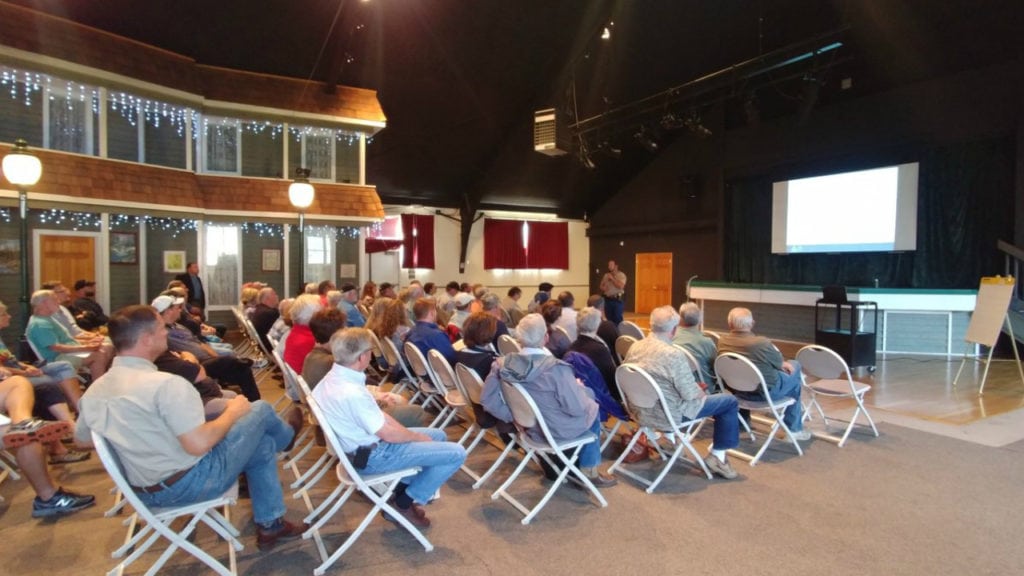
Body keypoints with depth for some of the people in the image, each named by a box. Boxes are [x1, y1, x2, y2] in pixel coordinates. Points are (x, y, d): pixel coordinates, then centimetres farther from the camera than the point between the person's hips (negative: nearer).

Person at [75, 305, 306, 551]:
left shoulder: (93, 391, -2)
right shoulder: (166, 384, -29)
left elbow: (82, 439, 14)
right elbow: (199, 444, -31)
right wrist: (233, 412, -13)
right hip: (190, 482, -8)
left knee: (263, 445, 20)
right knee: (260, 410, 6)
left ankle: (270, 525, 28)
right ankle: (286, 435, 42)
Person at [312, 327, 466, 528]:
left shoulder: (333, 378, -1)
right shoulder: (352, 394, -32)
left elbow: (378, 414, 5)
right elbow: (388, 434, -23)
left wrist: (412, 435, 0)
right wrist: (418, 436, -4)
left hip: (363, 444, 10)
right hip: (373, 455, -10)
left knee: (438, 435, 20)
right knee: (456, 453, -10)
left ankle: (400, 491, 20)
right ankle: (404, 503, 5)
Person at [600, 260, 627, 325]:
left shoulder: (621, 275, -5)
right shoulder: (606, 275, 10)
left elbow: (621, 286, -19)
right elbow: (601, 286, 18)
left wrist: (612, 278, -16)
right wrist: (603, 288, -6)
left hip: (617, 300, -5)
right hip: (607, 300, 5)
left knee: (618, 319, -4)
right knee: (609, 319, 8)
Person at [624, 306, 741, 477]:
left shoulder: (635, 347, -5)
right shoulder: (674, 354, -26)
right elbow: (690, 394, -19)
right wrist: (702, 393, 4)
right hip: (667, 416, -7)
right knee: (730, 401, 6)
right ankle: (717, 455, 13)